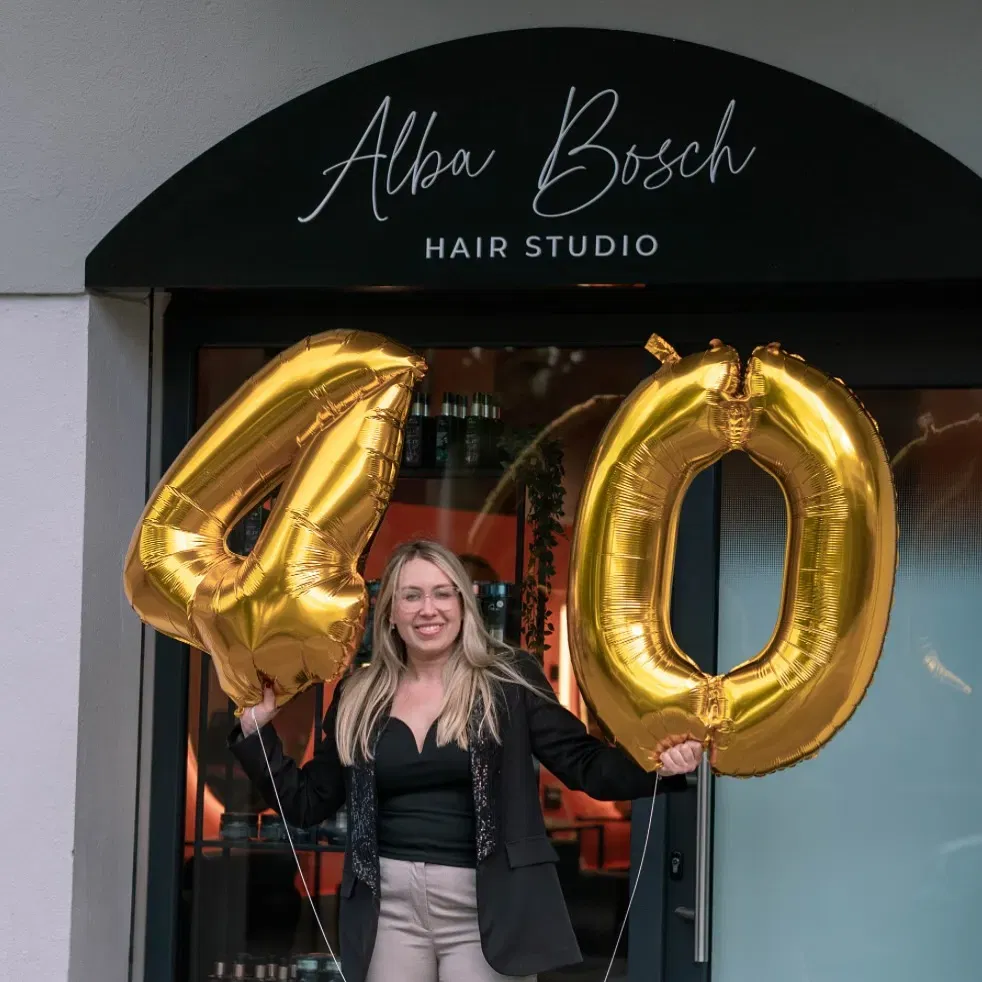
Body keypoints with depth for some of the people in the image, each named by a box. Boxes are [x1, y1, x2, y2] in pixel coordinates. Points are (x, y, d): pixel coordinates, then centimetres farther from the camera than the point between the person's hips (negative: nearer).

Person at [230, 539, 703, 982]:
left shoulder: (510, 679, 0)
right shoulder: (359, 697, 10)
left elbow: (585, 764, -2)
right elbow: (307, 803, 15)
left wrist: (659, 762, -20)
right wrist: (256, 729, 4)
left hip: (485, 907, -3)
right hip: (389, 904, 3)